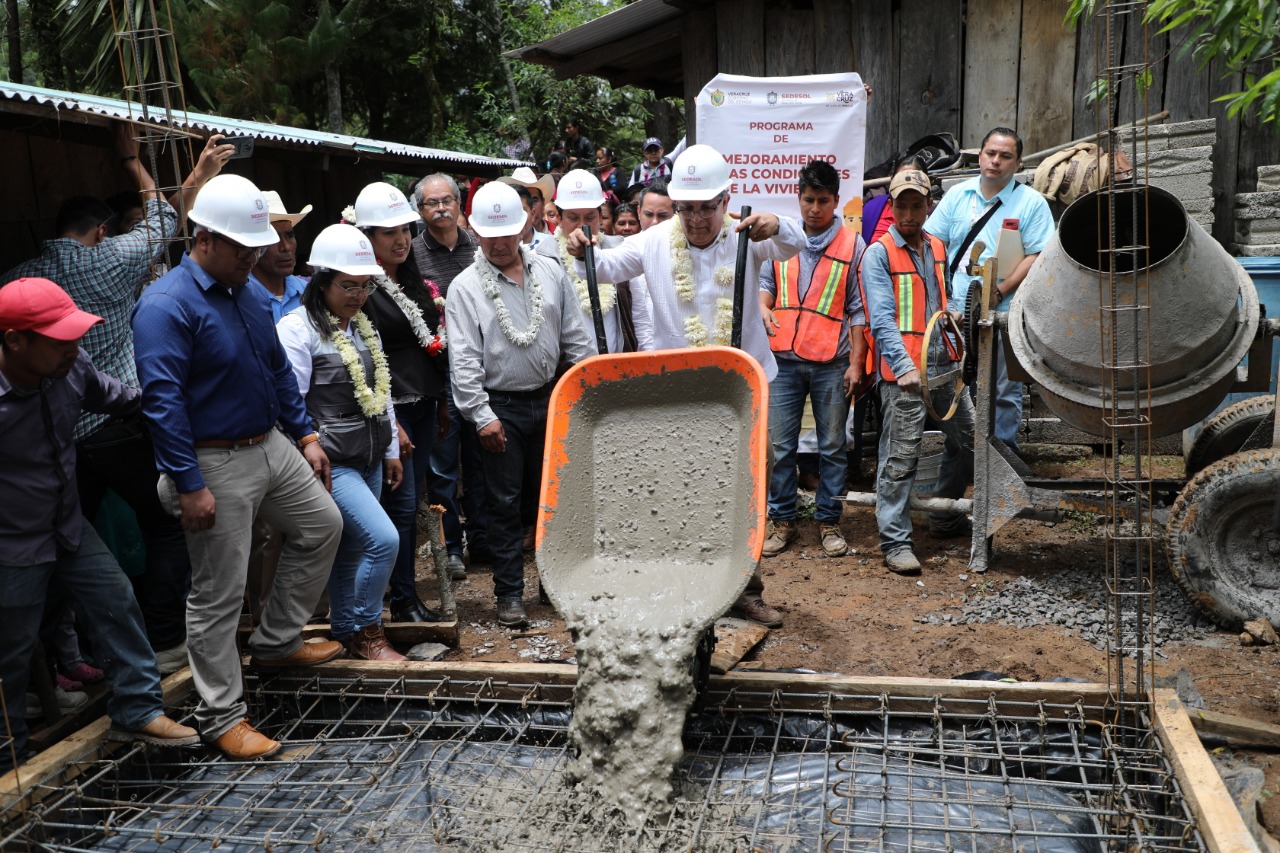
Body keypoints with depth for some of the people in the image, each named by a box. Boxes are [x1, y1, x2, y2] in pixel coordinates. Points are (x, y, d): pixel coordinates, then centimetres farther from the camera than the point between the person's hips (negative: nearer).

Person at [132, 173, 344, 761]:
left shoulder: (249, 293, 9)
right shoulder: (167, 306, -19)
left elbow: (278, 370, 18)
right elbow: (162, 400, -24)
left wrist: (305, 436, 15)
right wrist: (189, 485, -26)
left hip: (271, 447, 9)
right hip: (216, 464, -9)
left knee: (323, 526, 20)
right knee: (218, 593, 0)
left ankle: (276, 641, 34)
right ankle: (220, 715, 14)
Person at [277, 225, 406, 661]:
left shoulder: (362, 324, 12)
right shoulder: (297, 328, -12)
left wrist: (391, 451, 18)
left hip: (370, 458, 8)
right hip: (331, 461, -7)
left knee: (351, 550, 14)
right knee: (384, 539, -14)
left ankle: (345, 631, 28)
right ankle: (367, 632, 4)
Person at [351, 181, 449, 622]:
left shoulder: (414, 281, 12)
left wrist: (440, 404, 17)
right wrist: (390, 424, -17)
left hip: (424, 405, 8)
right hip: (392, 408, -8)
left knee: (413, 499, 12)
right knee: (403, 505, -4)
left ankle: (406, 588, 21)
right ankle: (404, 601, 7)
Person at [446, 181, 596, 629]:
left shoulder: (550, 272, 5)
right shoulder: (465, 288, -5)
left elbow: (575, 338, 8)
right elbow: (463, 360, -9)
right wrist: (482, 416, -14)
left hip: (550, 399, 3)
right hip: (500, 409, -3)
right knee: (505, 503, 5)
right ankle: (510, 593, 16)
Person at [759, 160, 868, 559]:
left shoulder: (852, 245, 2)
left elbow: (858, 311, 2)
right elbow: (765, 282, 16)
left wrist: (856, 363, -3)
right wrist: (763, 307, -8)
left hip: (831, 363, -2)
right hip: (784, 359, 2)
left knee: (832, 447, 7)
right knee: (780, 444, 4)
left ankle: (829, 522, 19)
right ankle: (782, 520, 17)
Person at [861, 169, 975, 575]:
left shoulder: (938, 248, 14)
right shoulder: (878, 253, -7)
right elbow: (881, 319, -16)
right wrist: (905, 368, -26)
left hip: (943, 362, 7)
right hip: (903, 367, -7)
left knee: (968, 438, 15)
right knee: (901, 456, -6)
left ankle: (945, 517, 33)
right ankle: (895, 542, 3)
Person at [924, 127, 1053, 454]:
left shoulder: (1032, 202, 0)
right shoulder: (957, 195, 10)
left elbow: (1038, 255, -7)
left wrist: (1000, 291, -17)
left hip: (1005, 313, -3)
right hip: (955, 313, 3)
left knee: (1004, 391, 5)